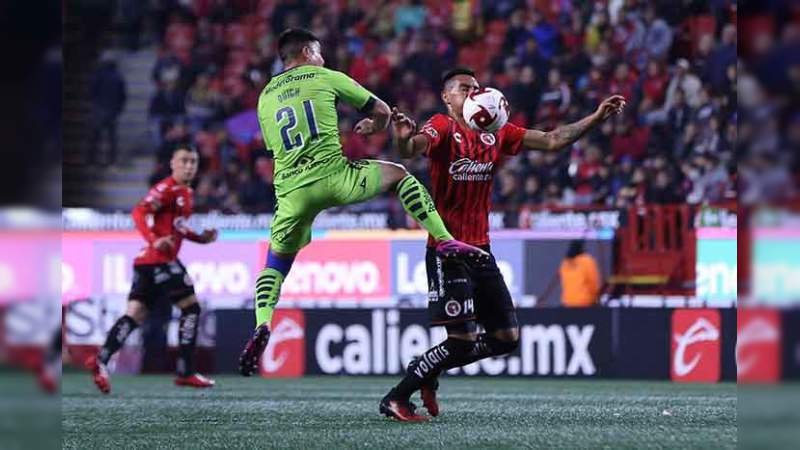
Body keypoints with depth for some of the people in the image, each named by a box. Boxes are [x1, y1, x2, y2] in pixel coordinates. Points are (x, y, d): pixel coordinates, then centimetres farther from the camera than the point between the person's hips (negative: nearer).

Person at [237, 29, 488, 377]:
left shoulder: (266, 97, 19)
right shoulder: (325, 78, 10)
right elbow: (382, 111, 17)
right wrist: (373, 128, 42)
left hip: (291, 189, 3)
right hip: (333, 175, -3)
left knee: (274, 265, 18)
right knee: (399, 175, 21)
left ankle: (262, 326, -7)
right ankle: (444, 240, 8)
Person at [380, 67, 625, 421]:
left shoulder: (496, 134, 11)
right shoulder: (442, 128, -8)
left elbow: (551, 140, 14)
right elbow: (412, 148, -29)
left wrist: (596, 118, 6)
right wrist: (404, 139, -53)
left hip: (480, 250, 7)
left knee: (506, 337, 7)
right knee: (463, 339, -14)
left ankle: (428, 370, 21)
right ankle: (396, 398, -2)